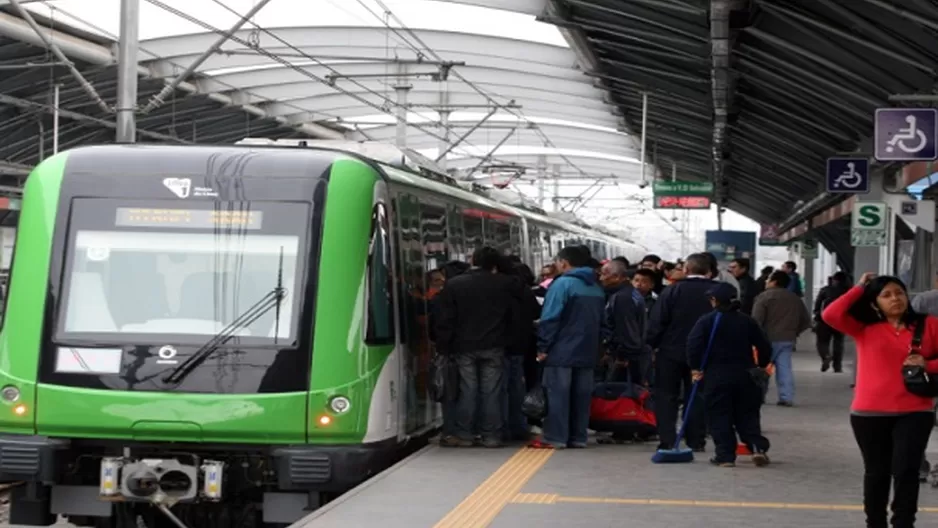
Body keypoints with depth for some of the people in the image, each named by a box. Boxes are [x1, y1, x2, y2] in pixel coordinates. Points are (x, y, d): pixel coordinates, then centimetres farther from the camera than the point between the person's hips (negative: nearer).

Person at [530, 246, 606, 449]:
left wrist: (543, 346, -11)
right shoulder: (597, 288, 13)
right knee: (581, 395, 9)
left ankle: (555, 437, -4)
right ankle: (578, 437, 11)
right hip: (587, 351, 7)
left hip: (561, 351, -7)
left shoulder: (562, 284, -11)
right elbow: (601, 320, 16)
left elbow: (550, 318, -15)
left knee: (557, 394, -3)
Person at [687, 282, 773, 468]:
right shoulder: (747, 321, 6)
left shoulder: (707, 321, -6)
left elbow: (694, 344, -17)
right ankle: (758, 447, -2)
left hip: (716, 376, -4)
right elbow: (764, 346, 9)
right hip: (743, 375, 4)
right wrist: (762, 365, 25)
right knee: (747, 413, 13)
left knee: (720, 416, 2)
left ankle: (725, 455, -1)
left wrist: (695, 367, -7)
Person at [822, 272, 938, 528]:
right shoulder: (864, 328, 2)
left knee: (905, 470, -9)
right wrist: (859, 288, -4)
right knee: (876, 472, 12)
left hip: (914, 412, -1)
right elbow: (831, 315, -12)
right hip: (870, 413, 1)